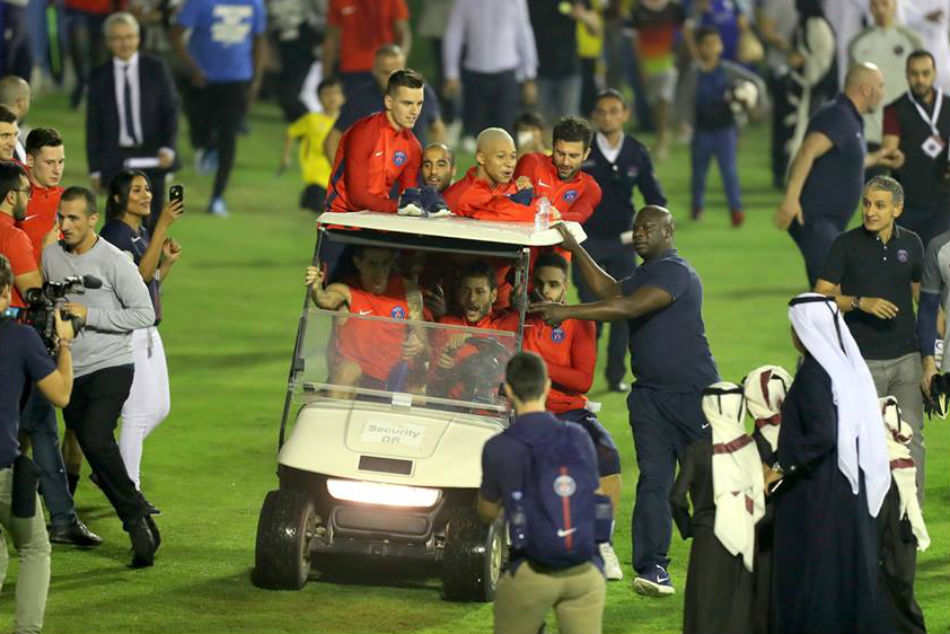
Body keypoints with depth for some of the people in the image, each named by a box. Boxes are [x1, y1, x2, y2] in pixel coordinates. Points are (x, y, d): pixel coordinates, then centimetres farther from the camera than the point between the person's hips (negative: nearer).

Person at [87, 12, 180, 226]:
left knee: (151, 221, 0)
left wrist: (169, 147, -12)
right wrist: (95, 169, 2)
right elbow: (93, 126, 6)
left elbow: (171, 110, 3)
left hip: (151, 159, 0)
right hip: (116, 160, 0)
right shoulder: (99, 77, 5)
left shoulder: (156, 68, 4)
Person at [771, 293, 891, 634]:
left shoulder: (814, 374, -18)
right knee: (851, 567, 13)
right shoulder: (850, 367, 7)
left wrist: (782, 467, -20)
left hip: (817, 495, -9)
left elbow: (822, 435, -26)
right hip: (851, 490, 9)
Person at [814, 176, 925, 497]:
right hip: (864, 362, -2)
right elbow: (821, 297, -6)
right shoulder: (847, 244, -2)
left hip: (906, 358, 2)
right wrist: (861, 303, -20)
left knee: (911, 437, -3)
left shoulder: (910, 243, 7)